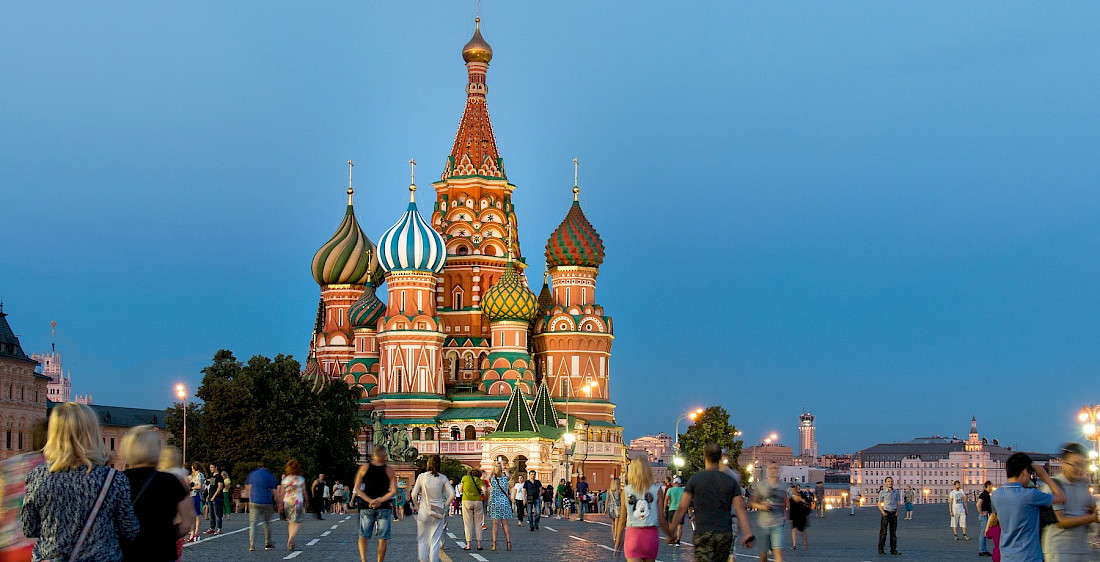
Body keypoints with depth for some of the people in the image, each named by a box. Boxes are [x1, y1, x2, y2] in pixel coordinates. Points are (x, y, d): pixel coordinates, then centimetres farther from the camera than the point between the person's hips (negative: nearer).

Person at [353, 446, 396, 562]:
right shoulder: (388, 470, -2)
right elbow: (394, 491, -9)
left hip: (366, 507, 1)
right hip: (384, 507, -1)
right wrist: (380, 501, -10)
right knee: (383, 538, 6)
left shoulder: (364, 468, 2)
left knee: (363, 535, 7)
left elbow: (357, 489, -2)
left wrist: (370, 500, -8)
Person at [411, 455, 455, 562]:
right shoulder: (442, 478, -2)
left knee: (422, 540, 12)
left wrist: (417, 506, 5)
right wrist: (444, 505, 4)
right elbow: (452, 494, -7)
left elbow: (414, 495, -9)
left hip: (423, 511, -1)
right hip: (438, 512, 1)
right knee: (435, 541, 7)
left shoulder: (422, 476, -5)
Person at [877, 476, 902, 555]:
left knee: (893, 532, 5)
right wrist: (883, 512, -9)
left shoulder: (897, 493, 10)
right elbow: (879, 504, 4)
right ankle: (880, 549, -1)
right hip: (886, 513, -3)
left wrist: (897, 512, 0)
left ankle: (893, 549, 9)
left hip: (894, 514, 3)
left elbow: (898, 503, 14)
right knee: (883, 532, -5)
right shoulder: (882, 493, 2)